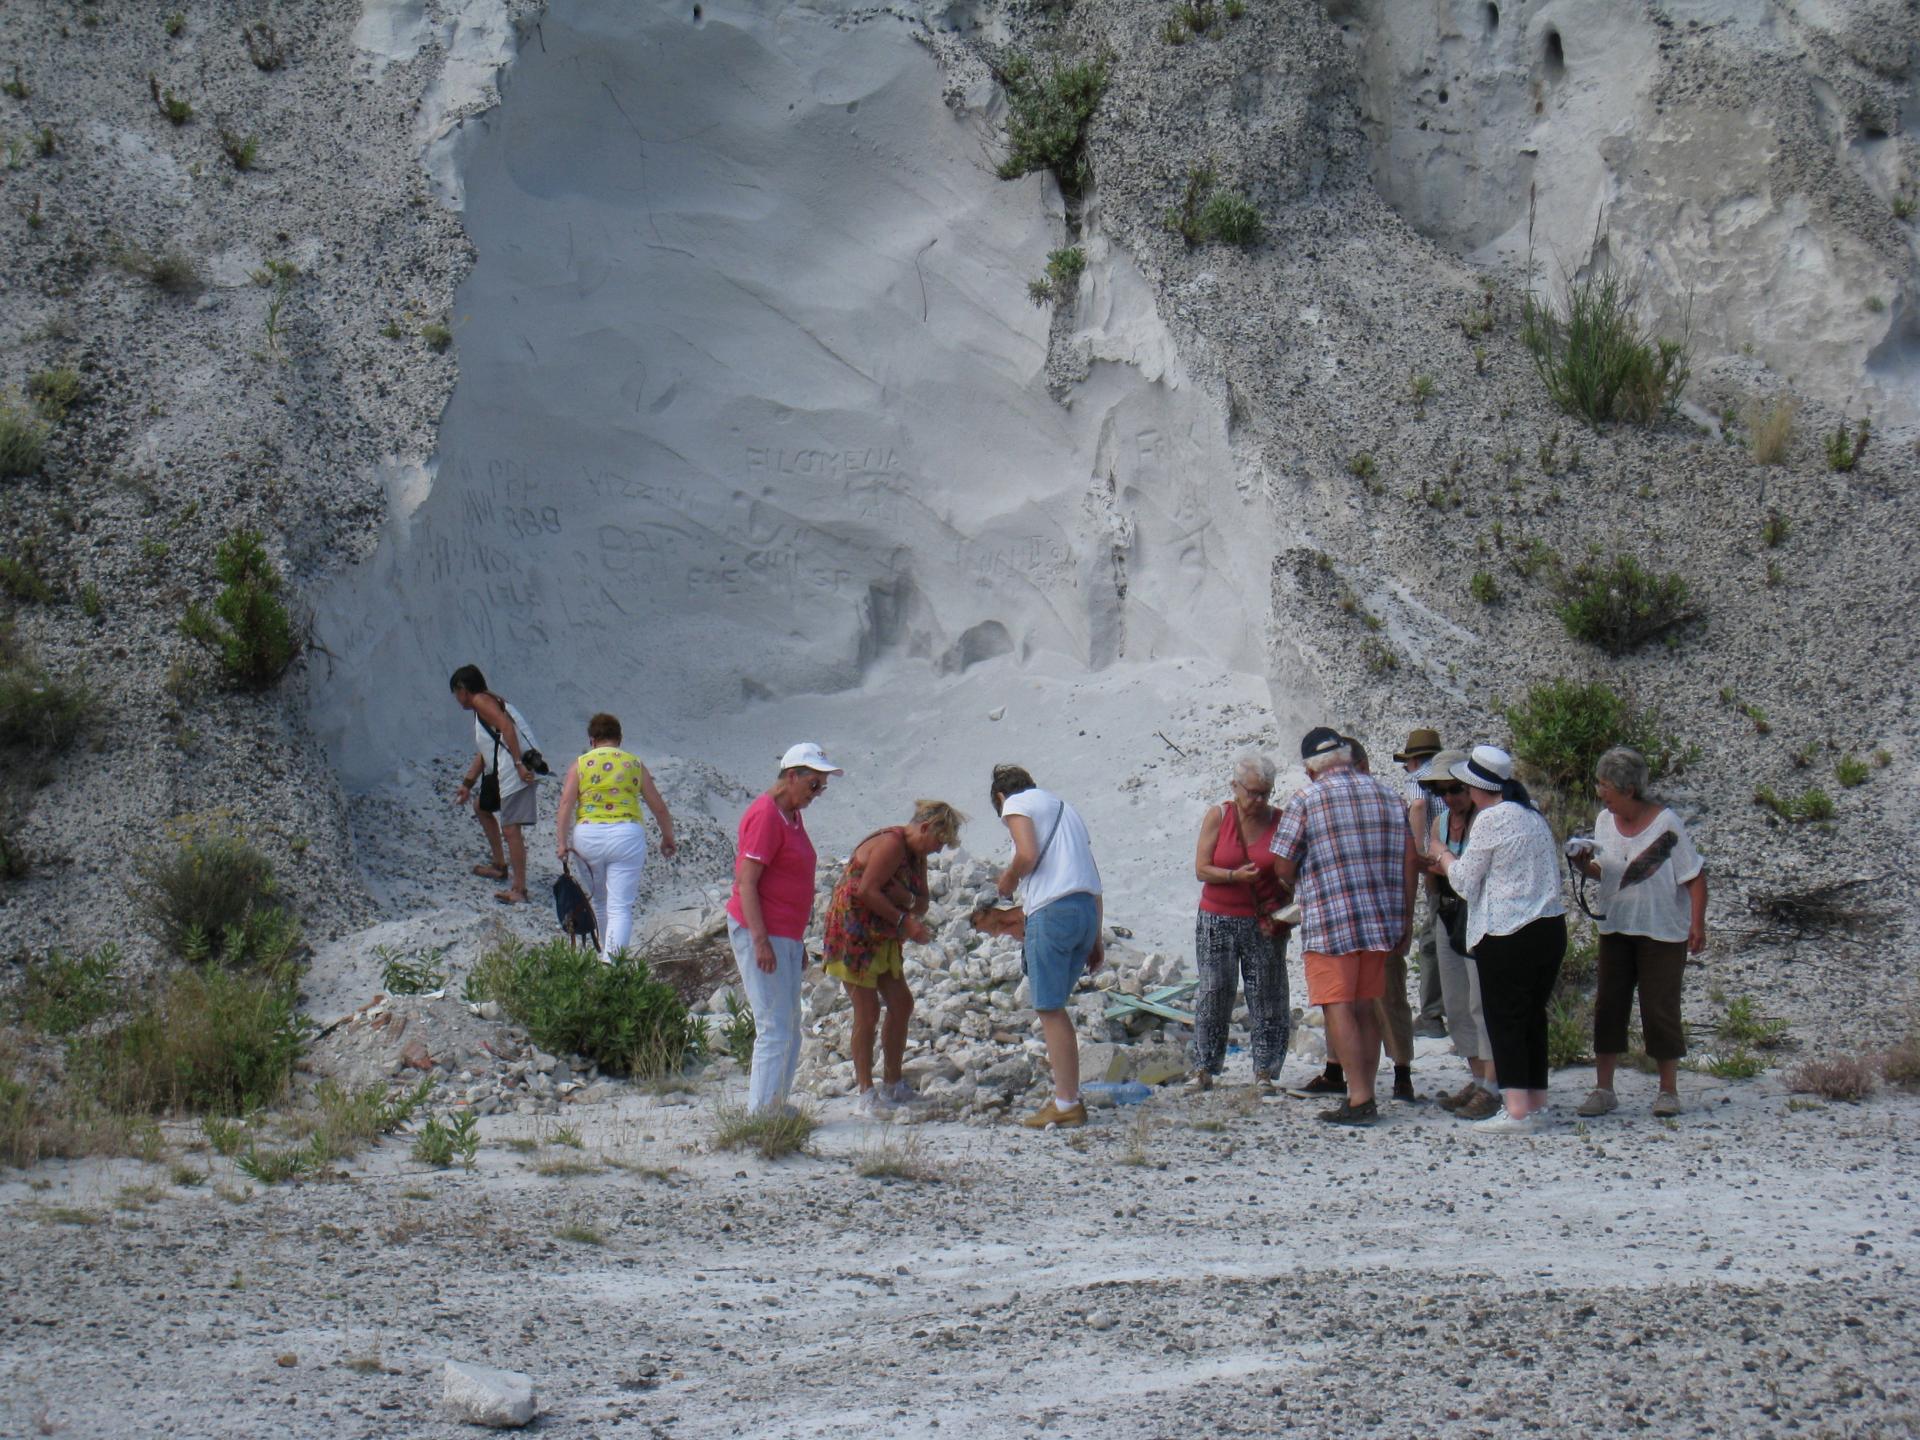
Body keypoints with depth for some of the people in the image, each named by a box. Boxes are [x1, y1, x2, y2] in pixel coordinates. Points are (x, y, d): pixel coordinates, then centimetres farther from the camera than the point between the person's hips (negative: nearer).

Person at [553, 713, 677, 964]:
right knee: (620, 907, -4)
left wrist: (562, 842, -5)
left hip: (587, 837, 1)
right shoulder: (634, 765, 9)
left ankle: (605, 952, 34)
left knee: (599, 902, 22)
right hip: (627, 836, -1)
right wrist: (668, 838, 24)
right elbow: (659, 807, 11)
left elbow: (566, 804, -6)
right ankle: (612, 958, -21)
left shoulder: (580, 765, 6)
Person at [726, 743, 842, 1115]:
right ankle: (761, 1111, -7)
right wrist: (761, 940, -24)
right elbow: (746, 881, -19)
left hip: (785, 936, 10)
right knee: (775, 1027, -10)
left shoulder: (792, 816, 15)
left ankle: (775, 1106, 17)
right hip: (761, 933, -10)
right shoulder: (766, 815, -14)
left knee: (789, 1029, 11)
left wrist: (799, 942, 22)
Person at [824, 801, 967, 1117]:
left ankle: (892, 1084, 18)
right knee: (868, 1011, -9)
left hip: (882, 937, 10)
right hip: (853, 934, -10)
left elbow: (921, 901, 11)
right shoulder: (891, 844, -20)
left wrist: (909, 902, -13)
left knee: (902, 1004, 8)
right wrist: (903, 920, -22)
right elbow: (866, 891, -26)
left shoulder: (916, 854, 10)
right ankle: (866, 1093, -3)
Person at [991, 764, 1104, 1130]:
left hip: (1051, 910, -8)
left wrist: (1007, 881, 8)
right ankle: (1069, 1097, 15)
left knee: (1049, 1009, -4)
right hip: (1087, 909, 8)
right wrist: (1096, 940, 23)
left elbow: (1027, 856, -13)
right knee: (1054, 1006, 16)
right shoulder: (1065, 808, 28)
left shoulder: (1016, 804, 6)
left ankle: (1066, 1104, -7)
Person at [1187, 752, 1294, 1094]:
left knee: (1266, 995, -1)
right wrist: (1235, 876, -22)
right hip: (1217, 920, 0)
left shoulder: (1279, 821, 1)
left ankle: (1264, 1070, 5)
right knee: (1214, 992, -1)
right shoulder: (1217, 816, -1)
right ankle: (1204, 1069, 5)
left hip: (1264, 924, 1)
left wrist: (1280, 912, -9)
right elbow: (1201, 870, -5)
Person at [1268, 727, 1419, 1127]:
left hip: (1330, 921, -6)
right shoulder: (1385, 794, 9)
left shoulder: (1305, 800, -6)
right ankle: (1364, 1094, 16)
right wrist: (1406, 921, 13)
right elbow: (1409, 861, 8)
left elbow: (1283, 868, -5)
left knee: (1339, 1009, -4)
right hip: (1380, 921, 6)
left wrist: (1301, 882, 18)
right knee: (1366, 1008, 13)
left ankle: (1359, 1100, -9)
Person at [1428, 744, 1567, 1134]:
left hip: (1507, 936, -8)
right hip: (1551, 927, 8)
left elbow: (1466, 883, -5)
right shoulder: (1532, 816, 14)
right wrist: (1452, 865, 28)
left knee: (1504, 1021, -2)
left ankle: (1517, 1109, -6)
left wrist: (1444, 857, 14)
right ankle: (1538, 1104, 16)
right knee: (1533, 1017, 14)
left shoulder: (1490, 819, -11)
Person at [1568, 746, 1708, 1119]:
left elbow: (1695, 876, -11)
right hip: (1616, 927, 5)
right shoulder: (1604, 821, 2)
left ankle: (1668, 1090, 13)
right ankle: (1603, 1088, 9)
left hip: (1662, 931, -5)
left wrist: (1697, 924, -17)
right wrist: (1586, 864, -7)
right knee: (1608, 1004, 4)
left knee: (1660, 1007, 1)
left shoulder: (1665, 823, -15)